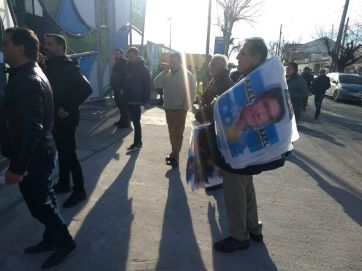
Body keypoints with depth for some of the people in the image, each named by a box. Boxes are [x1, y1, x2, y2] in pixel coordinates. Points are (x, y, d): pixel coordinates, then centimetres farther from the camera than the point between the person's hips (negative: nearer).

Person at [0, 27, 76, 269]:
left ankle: (64, 242, 25)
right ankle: (51, 239, 38)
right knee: (41, 201, 20)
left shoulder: (28, 81, -23)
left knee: (40, 204, 6)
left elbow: (31, 129, -27)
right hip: (38, 154, 10)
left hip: (33, 157, -10)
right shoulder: (28, 74, 11)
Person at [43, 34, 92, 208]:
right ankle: (63, 183, 31)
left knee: (69, 154, -4)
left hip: (65, 118, -8)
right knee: (62, 152, 17)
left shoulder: (68, 66, -13)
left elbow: (86, 88, -24)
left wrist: (68, 108, -22)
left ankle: (79, 191, 7)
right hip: (55, 117, 8)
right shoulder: (51, 66, 12)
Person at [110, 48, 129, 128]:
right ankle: (122, 120, 25)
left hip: (121, 88, -9)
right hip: (116, 88, 9)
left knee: (123, 105, -7)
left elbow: (125, 76, -19)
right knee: (119, 104, 14)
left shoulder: (124, 63, -11)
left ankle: (125, 122, -1)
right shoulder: (116, 63, 16)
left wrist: (122, 88, -22)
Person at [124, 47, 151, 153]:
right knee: (135, 121, 11)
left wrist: (146, 100, -15)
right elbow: (126, 82, 14)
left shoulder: (143, 69, -8)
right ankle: (138, 142, 19)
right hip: (129, 99, 6)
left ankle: (137, 144, 3)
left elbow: (147, 85, -11)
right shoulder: (129, 67, 11)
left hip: (137, 99, -6)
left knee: (136, 122, -4)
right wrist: (125, 95, 7)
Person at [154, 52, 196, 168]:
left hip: (180, 110, -6)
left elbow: (190, 93, -12)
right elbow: (156, 84, 0)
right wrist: (164, 72, -10)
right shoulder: (167, 74, 8)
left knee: (177, 134, -1)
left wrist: (185, 107, -16)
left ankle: (175, 157, 4)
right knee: (172, 133, 15)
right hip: (168, 109, 6)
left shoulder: (187, 75, -9)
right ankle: (174, 153, 28)